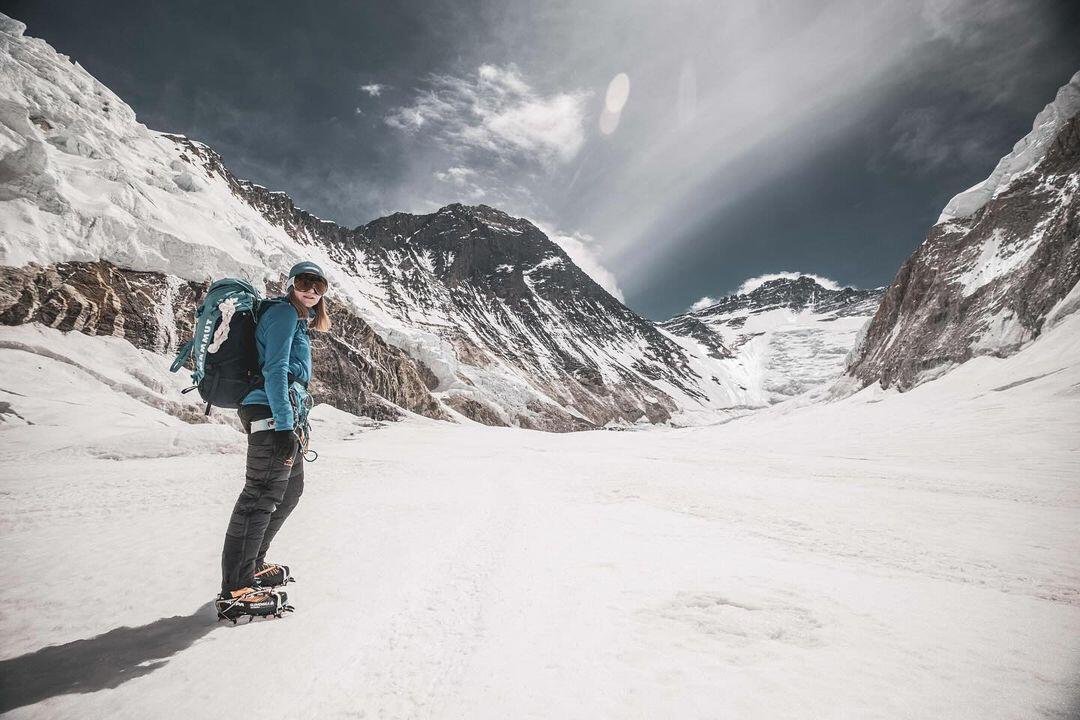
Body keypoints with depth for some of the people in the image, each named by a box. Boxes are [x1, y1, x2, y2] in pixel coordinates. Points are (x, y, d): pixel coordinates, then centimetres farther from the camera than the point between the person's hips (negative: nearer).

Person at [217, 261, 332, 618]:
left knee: (289, 489, 19)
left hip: (287, 414, 11)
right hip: (272, 414, -11)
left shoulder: (297, 318, 23)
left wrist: (298, 423, 27)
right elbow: (275, 369, -18)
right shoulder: (284, 311, -7)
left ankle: (253, 565, 33)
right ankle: (234, 591, -4)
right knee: (262, 496, -10)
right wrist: (284, 426, -24)